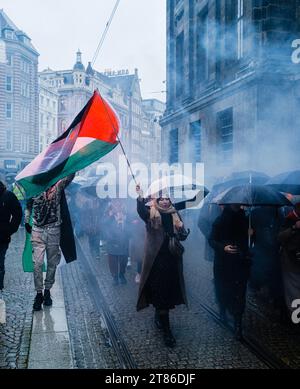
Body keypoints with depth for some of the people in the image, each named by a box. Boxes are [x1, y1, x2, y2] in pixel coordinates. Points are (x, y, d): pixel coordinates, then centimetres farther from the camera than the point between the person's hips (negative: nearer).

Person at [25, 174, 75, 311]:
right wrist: (26, 222, 14)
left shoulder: (58, 186, -1)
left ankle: (47, 291, 23)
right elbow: (28, 205, 18)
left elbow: (70, 176, -16)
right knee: (37, 263, -4)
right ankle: (39, 293, 7)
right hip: (37, 231, 0)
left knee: (52, 263, 8)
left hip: (54, 231, 0)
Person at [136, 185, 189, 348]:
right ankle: (166, 331, 2)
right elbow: (141, 211, -24)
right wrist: (140, 197, -41)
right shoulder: (151, 214, -1)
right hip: (156, 259, -5)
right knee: (160, 291, -4)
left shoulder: (175, 215, 12)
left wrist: (182, 233, -12)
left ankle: (158, 316, 38)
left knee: (170, 290, 13)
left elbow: (182, 234, 12)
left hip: (172, 259, 5)